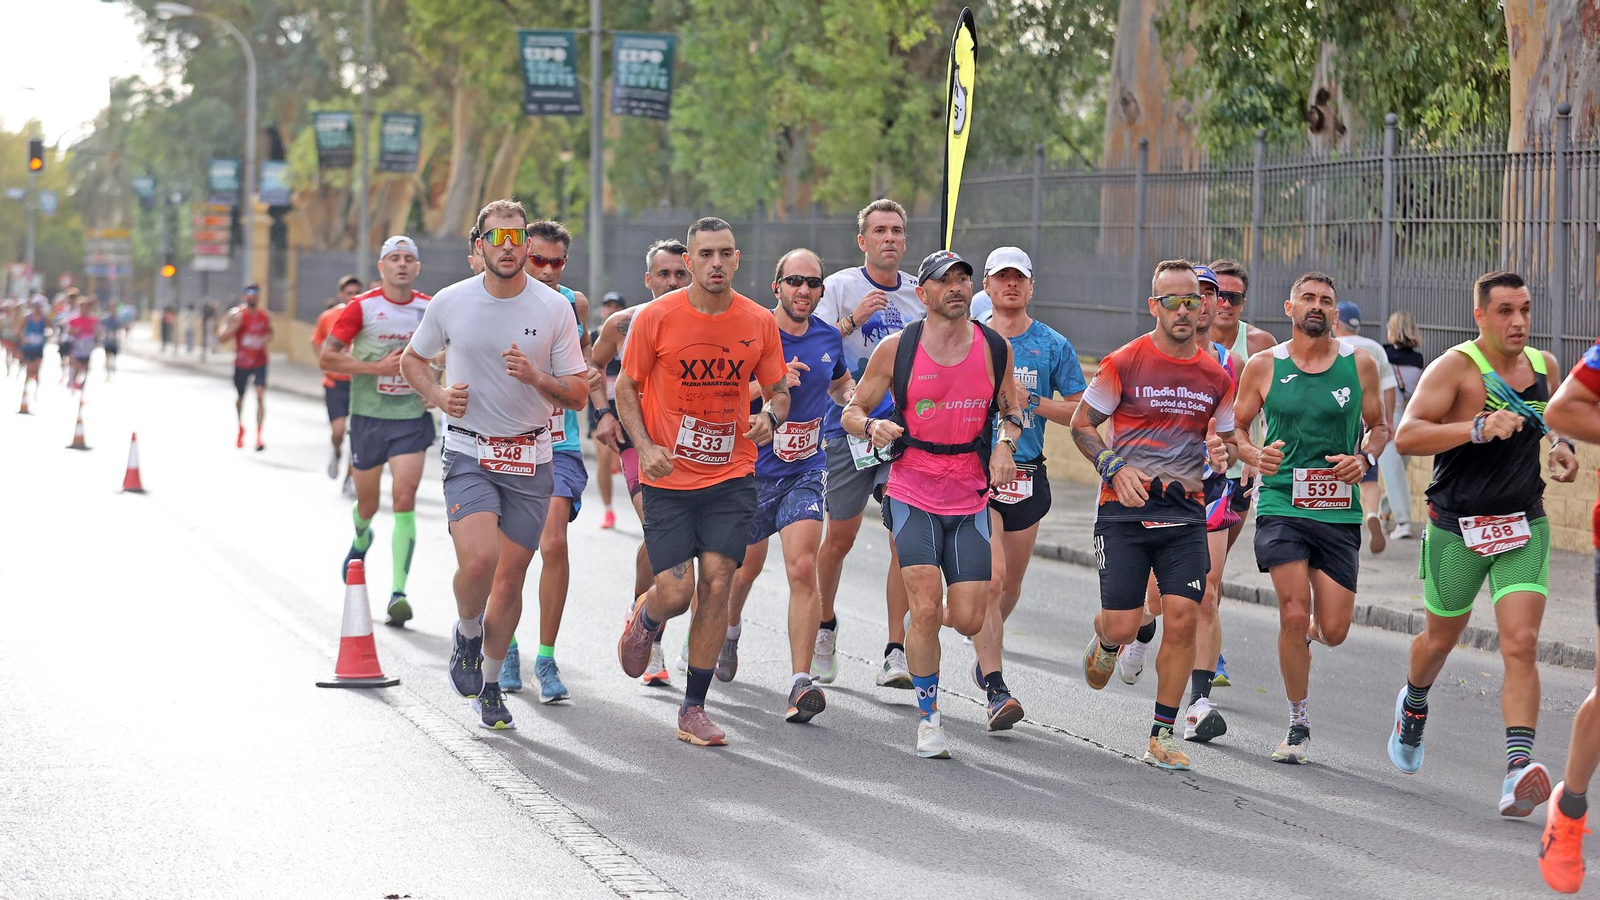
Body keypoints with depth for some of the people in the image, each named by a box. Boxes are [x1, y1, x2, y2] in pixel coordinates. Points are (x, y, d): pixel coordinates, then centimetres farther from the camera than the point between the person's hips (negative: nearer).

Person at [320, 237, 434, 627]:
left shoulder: (431, 308, 1)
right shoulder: (362, 307, -7)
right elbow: (326, 358, -9)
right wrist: (378, 367, -18)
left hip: (412, 419, 0)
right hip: (368, 417, 0)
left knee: (404, 500, -14)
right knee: (368, 504, 12)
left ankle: (398, 592, -15)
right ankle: (360, 540, 50)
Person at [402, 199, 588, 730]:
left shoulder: (555, 309, -4)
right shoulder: (450, 303, -3)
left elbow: (576, 395, -1)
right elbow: (413, 359, 14)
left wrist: (536, 377, -21)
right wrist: (439, 396, -6)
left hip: (530, 457, 1)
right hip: (469, 452, -1)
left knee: (510, 579, 6)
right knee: (478, 560, -22)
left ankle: (489, 681, 26)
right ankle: (466, 636, 9)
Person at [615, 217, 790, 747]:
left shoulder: (759, 323, -1)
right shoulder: (655, 319, -8)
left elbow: (778, 391, 11)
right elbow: (626, 388, 1)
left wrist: (770, 417, -12)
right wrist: (645, 446, -13)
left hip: (731, 475, 2)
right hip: (668, 479, -2)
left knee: (716, 582, -7)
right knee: (675, 593, -8)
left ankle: (693, 709, 5)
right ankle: (644, 619, 32)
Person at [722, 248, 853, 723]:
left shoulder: (828, 338, 3)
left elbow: (840, 384, 25)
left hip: (806, 470, 1)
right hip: (753, 467, -1)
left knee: (803, 568, -16)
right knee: (745, 569, 16)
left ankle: (801, 683, -19)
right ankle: (728, 631, 51)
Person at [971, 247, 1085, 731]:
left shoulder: (1054, 346, 5)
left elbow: (1081, 411, 5)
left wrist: (1034, 402, -10)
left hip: (1027, 475, 3)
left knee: (1010, 583, 14)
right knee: (990, 577, -16)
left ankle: (984, 644, 46)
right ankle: (996, 691, -18)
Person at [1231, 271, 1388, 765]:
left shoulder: (1359, 364, 4)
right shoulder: (1263, 366, 1)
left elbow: (1379, 426, 15)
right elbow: (1235, 427, 10)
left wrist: (1365, 459, -6)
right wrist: (1255, 455, -11)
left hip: (1339, 512, 1)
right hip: (1280, 505, -1)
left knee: (1333, 630, -2)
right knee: (1294, 613, -15)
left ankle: (1306, 632, 38)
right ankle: (1299, 725, 2)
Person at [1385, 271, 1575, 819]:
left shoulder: (1544, 366, 4)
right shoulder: (1456, 367, -14)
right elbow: (1406, 436, -24)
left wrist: (1562, 446, 3)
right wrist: (1477, 428, -35)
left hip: (1524, 528, 3)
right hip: (1457, 528, -3)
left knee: (1522, 645, -14)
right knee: (1441, 639, 17)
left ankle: (1519, 767, -22)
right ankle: (1413, 706, 51)